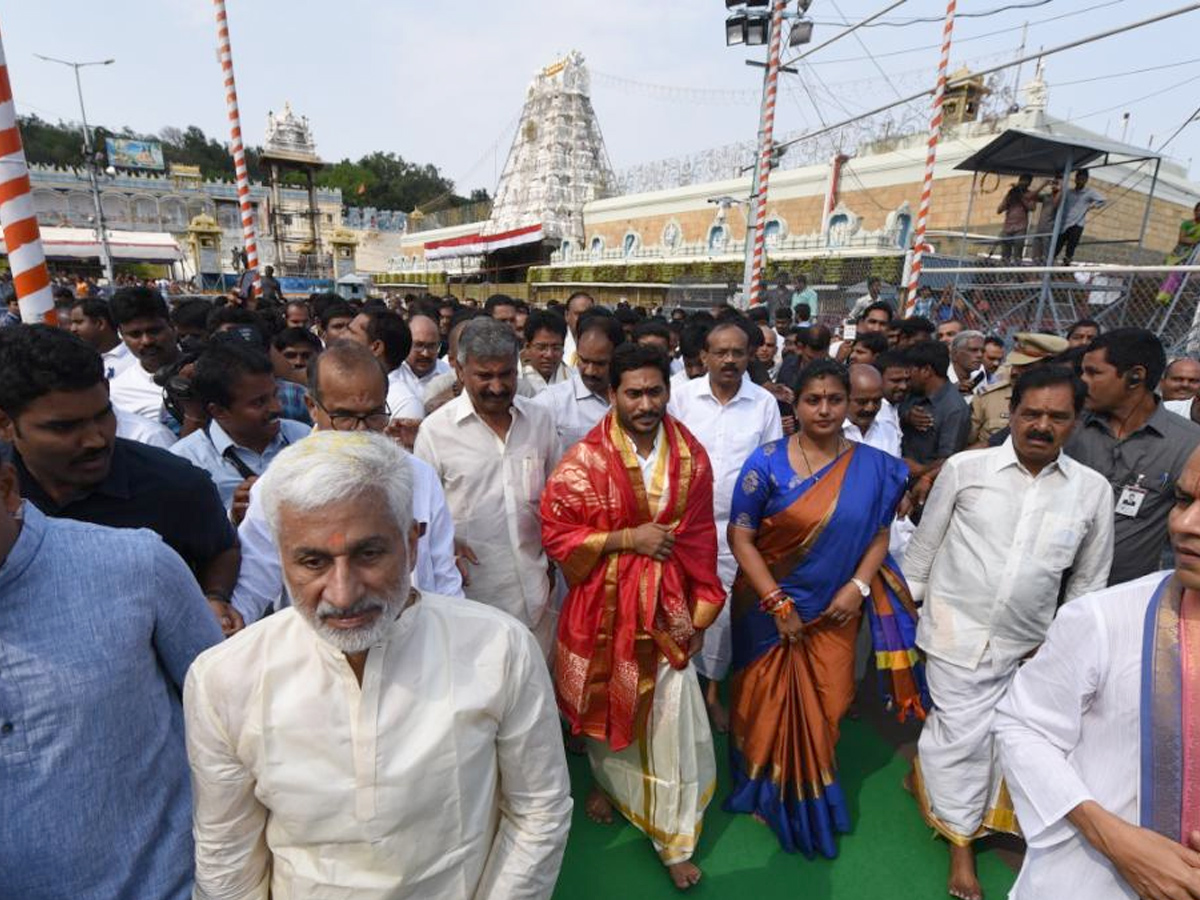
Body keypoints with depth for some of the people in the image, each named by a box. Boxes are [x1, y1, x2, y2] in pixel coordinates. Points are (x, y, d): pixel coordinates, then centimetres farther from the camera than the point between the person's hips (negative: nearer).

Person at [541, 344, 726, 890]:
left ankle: (674, 841, 30)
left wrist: (700, 613, -3)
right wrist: (628, 538, -18)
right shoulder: (585, 459, -14)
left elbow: (700, 538, 1)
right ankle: (606, 780, 53)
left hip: (666, 607, 2)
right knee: (605, 703, 20)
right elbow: (556, 533, -11)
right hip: (605, 604, -1)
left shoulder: (691, 455, -4)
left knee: (673, 721, 6)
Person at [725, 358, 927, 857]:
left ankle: (812, 797, 42)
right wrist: (778, 604, -14)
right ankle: (768, 792, 40)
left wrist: (858, 586, -11)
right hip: (771, 607, -2)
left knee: (824, 708, 14)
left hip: (835, 611, 2)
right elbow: (740, 537, -12)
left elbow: (880, 536, 4)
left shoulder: (873, 466, -4)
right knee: (771, 704, 14)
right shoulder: (767, 461, -13)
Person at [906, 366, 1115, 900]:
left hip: (1026, 645, 3)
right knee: (962, 735, 7)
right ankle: (960, 841, 30)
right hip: (956, 631, -2)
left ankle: (929, 771, 42)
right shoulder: (965, 468, -9)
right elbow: (925, 544, 1)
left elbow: (1088, 579, 8)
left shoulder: (1093, 490, -2)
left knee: (999, 736, 14)